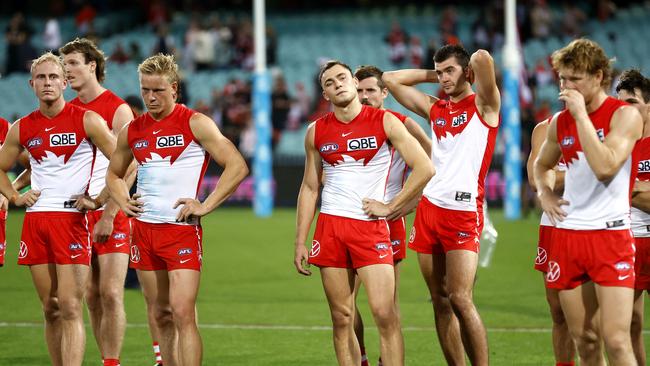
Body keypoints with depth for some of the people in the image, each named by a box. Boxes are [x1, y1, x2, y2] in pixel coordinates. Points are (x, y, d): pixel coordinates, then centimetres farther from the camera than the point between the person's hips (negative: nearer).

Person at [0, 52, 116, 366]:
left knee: (69, 308, -11)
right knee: (50, 310, 8)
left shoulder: (87, 121, -3)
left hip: (72, 219, -5)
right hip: (36, 220, 5)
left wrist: (99, 200, -6)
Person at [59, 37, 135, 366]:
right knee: (91, 296, 5)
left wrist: (108, 216, -16)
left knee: (111, 293, -9)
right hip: (77, 214, 5)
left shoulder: (118, 110, -6)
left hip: (111, 215, -5)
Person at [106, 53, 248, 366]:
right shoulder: (132, 131, 11)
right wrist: (124, 202, 8)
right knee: (162, 315, 10)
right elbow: (114, 174, 27)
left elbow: (237, 167, -9)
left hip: (181, 229, -6)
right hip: (144, 229, 6)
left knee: (182, 314, -13)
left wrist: (206, 206, -13)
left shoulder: (195, 124, -5)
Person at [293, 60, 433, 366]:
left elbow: (424, 168, -6)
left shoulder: (385, 122, -3)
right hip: (330, 226, 3)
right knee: (342, 318, 4)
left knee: (385, 314, -13)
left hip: (371, 226, -3)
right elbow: (309, 188, 14)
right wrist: (299, 243, 9)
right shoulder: (316, 131, 8)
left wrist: (390, 207, -8)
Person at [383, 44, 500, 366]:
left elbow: (482, 58, -16)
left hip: (463, 211, -6)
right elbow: (390, 79, 25)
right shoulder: (434, 109, 17)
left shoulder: (483, 105, 1)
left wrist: (465, 72, 5)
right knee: (440, 301, 4)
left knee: (460, 299, -14)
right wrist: (432, 75, 21)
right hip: (429, 207, 6)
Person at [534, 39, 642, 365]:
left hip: (610, 236, -6)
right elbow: (541, 165, 30)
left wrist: (581, 115, -19)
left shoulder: (624, 115, -8)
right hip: (567, 236, 6)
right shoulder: (560, 122, 10)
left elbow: (605, 167, -24)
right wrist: (544, 192, 9)